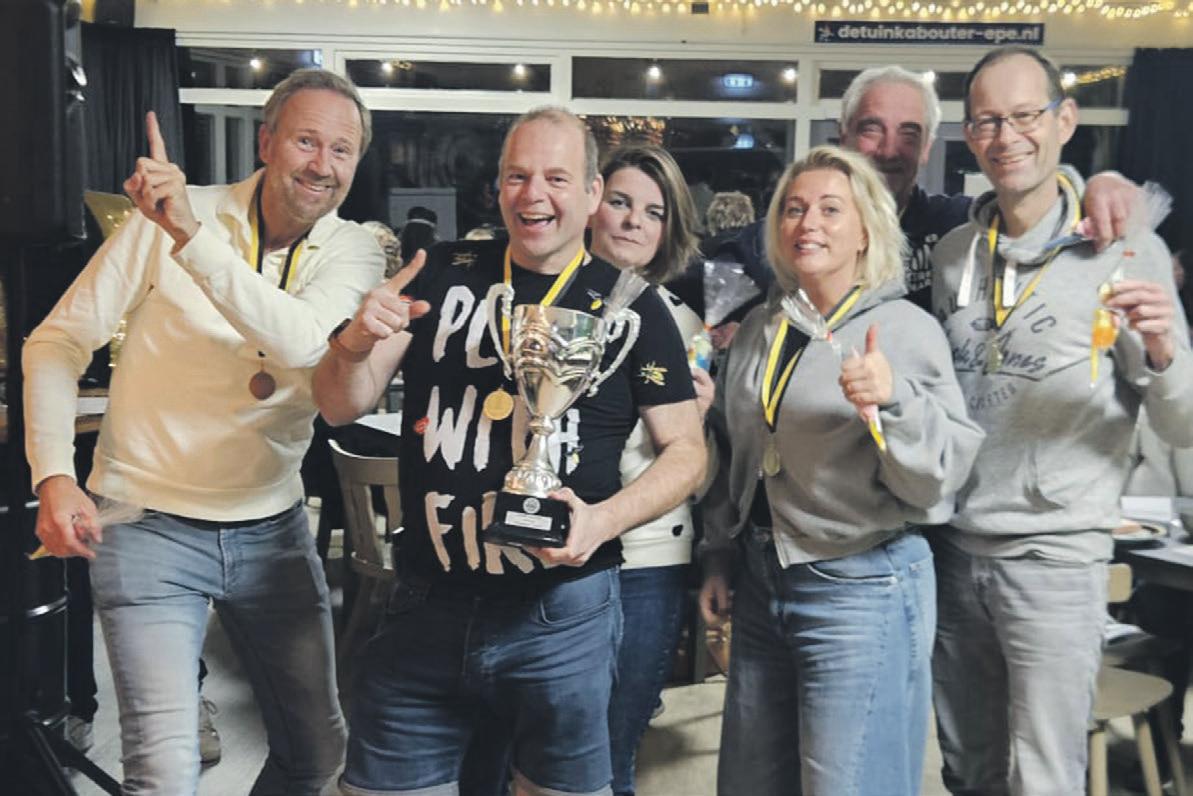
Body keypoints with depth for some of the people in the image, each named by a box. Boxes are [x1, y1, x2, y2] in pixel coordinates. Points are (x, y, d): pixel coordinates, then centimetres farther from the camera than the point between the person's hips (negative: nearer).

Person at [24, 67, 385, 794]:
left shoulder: (355, 251, -4)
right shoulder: (167, 214, -8)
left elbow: (301, 341, -24)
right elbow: (60, 339, -4)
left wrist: (191, 235, -34)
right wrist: (54, 475, -15)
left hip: (273, 528, 3)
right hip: (149, 524, -3)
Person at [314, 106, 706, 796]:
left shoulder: (631, 307, -2)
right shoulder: (442, 275, 3)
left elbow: (686, 447, 1)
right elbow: (343, 407, 2)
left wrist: (603, 520, -16)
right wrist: (355, 344, -20)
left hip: (562, 616, -2)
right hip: (427, 607, 2)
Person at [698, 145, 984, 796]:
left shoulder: (906, 330, -9)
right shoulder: (758, 330, 8)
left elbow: (942, 475, -15)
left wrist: (893, 400, -32)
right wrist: (719, 561, 19)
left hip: (862, 589, -5)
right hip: (761, 582, 6)